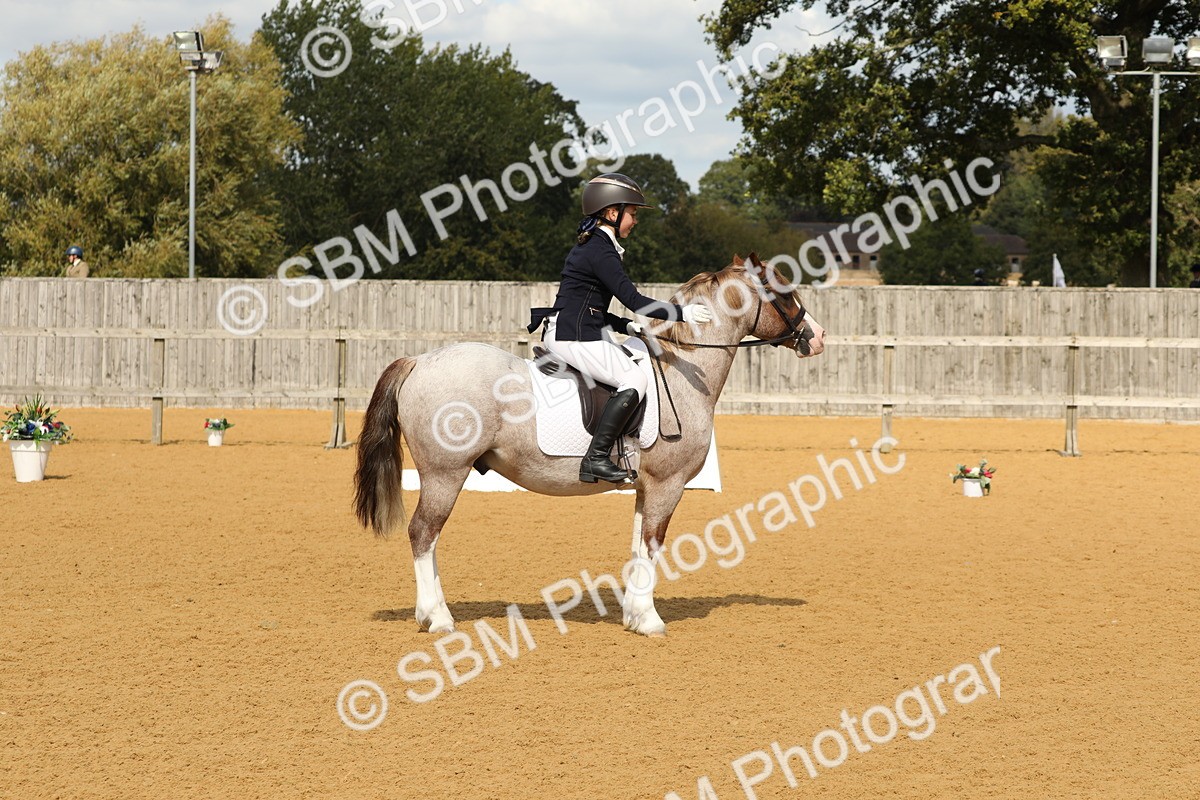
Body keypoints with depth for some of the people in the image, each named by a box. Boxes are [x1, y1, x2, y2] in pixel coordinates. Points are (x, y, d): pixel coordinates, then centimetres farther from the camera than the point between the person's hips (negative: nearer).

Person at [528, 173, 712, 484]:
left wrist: (627, 326, 12)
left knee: (634, 360, 17)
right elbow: (634, 300, -20)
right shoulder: (601, 252, -14)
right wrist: (682, 313, -16)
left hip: (563, 333, 11)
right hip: (575, 338, -11)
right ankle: (596, 459, -20)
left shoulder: (589, 246, 18)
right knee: (634, 379, -16)